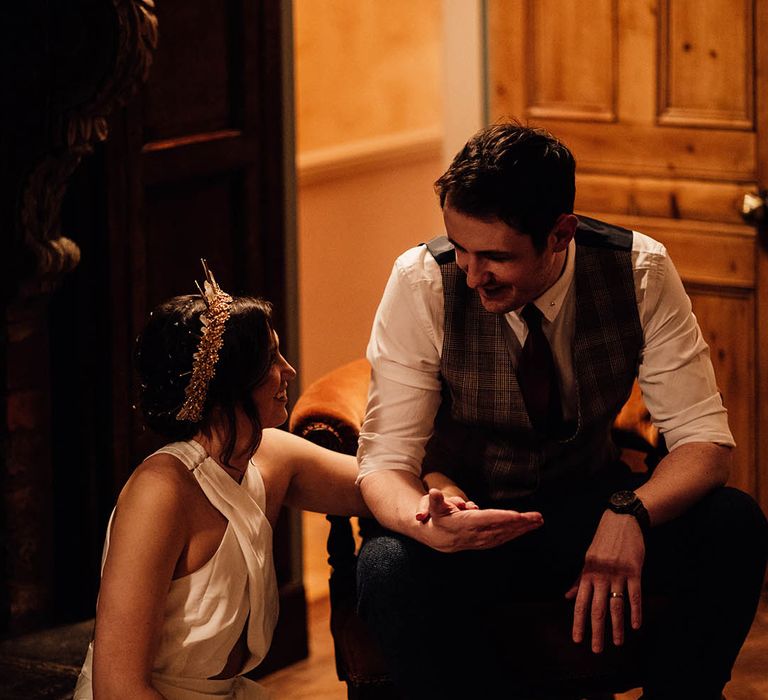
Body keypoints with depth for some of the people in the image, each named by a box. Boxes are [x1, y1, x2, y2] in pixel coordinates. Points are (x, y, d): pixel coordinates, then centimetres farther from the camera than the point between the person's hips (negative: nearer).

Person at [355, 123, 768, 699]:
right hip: (470, 517, -2)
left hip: (589, 510, 2)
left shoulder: (639, 272, -15)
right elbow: (385, 459, -17)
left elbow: (703, 437, -12)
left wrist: (628, 514, -34)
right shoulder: (423, 283, -19)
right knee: (388, 570, -36)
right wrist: (422, 521, -42)